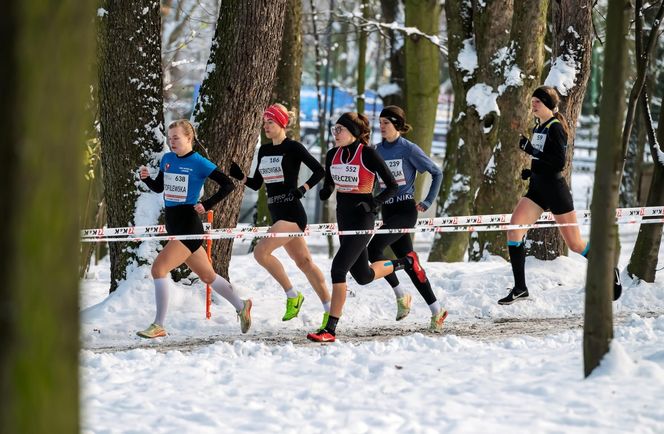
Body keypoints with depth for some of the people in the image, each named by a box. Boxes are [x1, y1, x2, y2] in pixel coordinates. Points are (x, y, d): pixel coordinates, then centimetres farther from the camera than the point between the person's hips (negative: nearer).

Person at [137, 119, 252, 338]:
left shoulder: (199, 163, -11)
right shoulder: (167, 159, 9)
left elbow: (228, 184, -10)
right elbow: (159, 187, 20)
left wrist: (206, 205, -17)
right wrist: (146, 178, 0)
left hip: (189, 226, -8)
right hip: (173, 226, 8)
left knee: (159, 268, -17)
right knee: (207, 276, 18)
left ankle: (158, 326, -12)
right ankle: (241, 306, 35)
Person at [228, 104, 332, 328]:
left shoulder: (293, 147, -8)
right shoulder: (264, 150, 14)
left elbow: (320, 170, -9)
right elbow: (256, 184, 17)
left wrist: (304, 188, -19)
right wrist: (239, 176, 1)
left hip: (292, 213, -8)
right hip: (277, 214, 8)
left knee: (261, 251, -19)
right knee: (303, 262, 10)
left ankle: (292, 295, -7)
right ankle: (330, 308, 16)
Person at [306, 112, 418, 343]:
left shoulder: (368, 153, -13)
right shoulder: (333, 155, 5)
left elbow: (392, 185, -8)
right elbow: (329, 184, 17)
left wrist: (374, 204, -19)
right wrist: (325, 192, -5)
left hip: (362, 217, -8)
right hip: (343, 217, 8)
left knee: (338, 268, -18)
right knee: (363, 276, 15)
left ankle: (330, 329, -14)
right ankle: (405, 263, 42)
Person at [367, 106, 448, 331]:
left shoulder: (409, 149, -7)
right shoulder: (378, 150, 10)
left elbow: (437, 173, -2)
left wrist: (428, 201, -4)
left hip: (405, 210, -6)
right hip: (387, 211, 6)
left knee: (374, 247, -22)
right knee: (409, 261, 4)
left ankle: (401, 294, -8)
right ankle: (436, 310, 10)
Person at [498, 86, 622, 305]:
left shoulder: (556, 128, -12)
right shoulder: (538, 128, 13)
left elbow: (559, 162, -21)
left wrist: (531, 150, -25)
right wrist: (531, 171, 8)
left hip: (555, 189, -8)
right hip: (537, 188, 8)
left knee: (575, 243, 2)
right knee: (513, 227, -12)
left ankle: (610, 272, 26)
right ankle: (520, 288, -11)